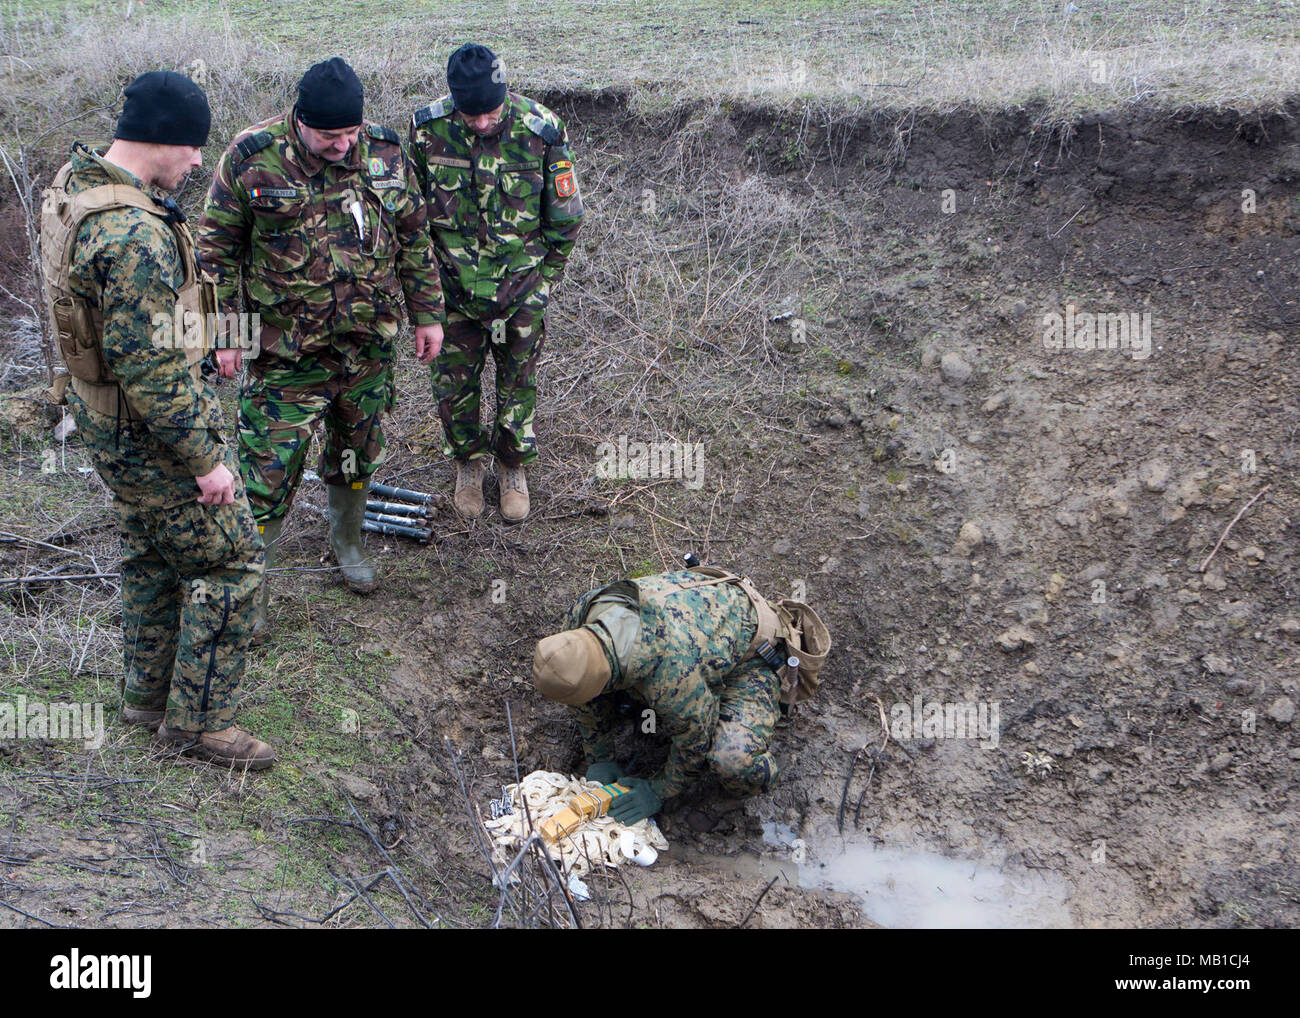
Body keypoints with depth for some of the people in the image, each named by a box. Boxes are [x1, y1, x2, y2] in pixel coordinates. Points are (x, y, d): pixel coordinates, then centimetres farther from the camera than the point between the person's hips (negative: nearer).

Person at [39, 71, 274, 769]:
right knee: (230, 561, 3)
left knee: (152, 556, 23)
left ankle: (148, 696, 38)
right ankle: (197, 722, 13)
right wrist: (204, 458, -21)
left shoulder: (71, 187, 2)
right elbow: (150, 367, -30)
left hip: (103, 415, 10)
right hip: (152, 430, -10)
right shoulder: (134, 234, -30)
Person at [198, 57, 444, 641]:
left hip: (369, 345, 4)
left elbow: (414, 240, 9)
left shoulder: (386, 154, -3)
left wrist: (427, 314, 11)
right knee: (268, 472, -2)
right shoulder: (252, 158, -13)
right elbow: (218, 250, -4)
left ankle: (347, 542, 44)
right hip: (285, 352, -4)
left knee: (357, 451, 19)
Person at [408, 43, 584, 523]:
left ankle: (513, 468, 34)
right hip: (453, 285, 1)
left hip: (521, 284, -1)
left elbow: (565, 216, -3)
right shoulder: (427, 128, -13)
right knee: (453, 383, 10)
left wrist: (542, 279, -2)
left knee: (518, 383, 12)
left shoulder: (541, 131, -17)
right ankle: (468, 463, 35)